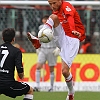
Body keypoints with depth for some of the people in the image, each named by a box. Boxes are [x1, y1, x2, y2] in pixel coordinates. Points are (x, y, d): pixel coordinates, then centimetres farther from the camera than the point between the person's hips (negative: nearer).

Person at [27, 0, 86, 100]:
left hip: (72, 40, -7)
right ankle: (38, 41, -23)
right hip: (62, 38, 7)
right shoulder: (55, 11, 11)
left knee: (65, 71, -13)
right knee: (53, 17, -18)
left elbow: (70, 19, -35)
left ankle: (71, 92, 14)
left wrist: (74, 30, -55)